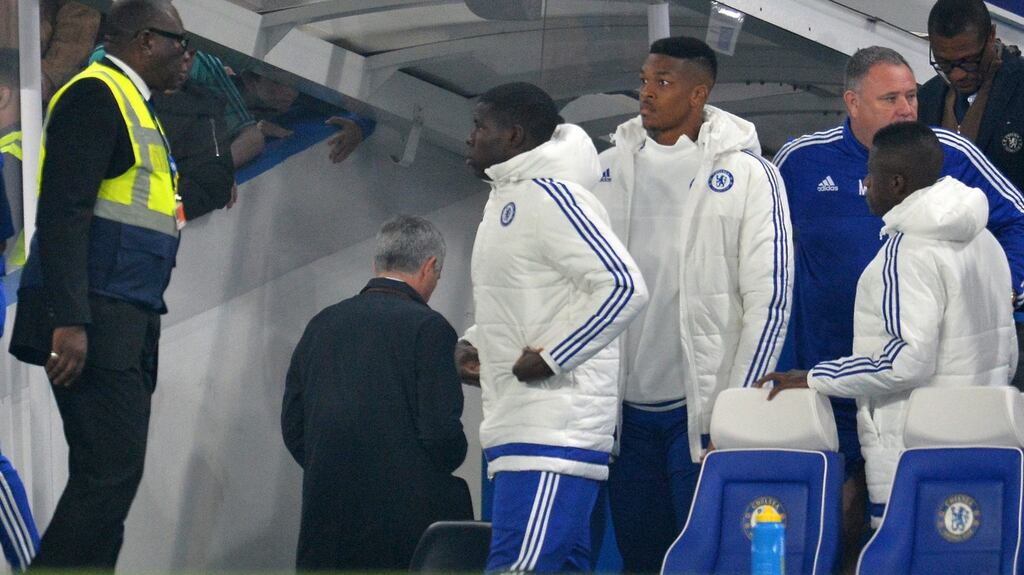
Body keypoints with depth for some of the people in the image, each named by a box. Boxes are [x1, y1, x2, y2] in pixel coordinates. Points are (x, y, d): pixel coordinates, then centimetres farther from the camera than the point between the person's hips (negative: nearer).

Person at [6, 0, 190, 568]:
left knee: (111, 476, 7)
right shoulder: (95, 95, -8)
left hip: (126, 326, 10)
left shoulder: (136, 109, 23)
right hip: (92, 322, -10)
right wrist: (70, 322, -25)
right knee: (110, 472, -16)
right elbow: (63, 212, -17)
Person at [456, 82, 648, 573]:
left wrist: (549, 357, -19)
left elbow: (623, 286, -20)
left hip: (553, 434, -11)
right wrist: (474, 343, 14)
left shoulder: (549, 195, -12)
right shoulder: (504, 199, 19)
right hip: (518, 427, 11)